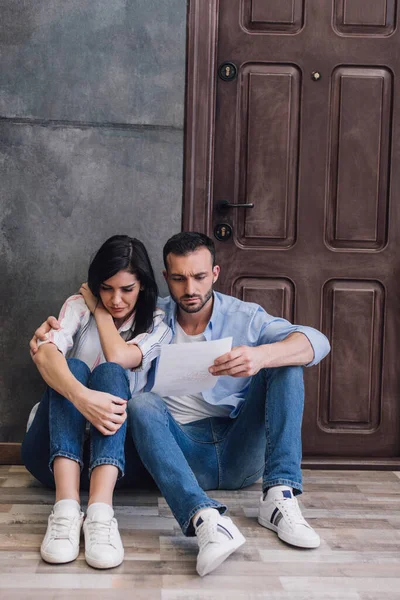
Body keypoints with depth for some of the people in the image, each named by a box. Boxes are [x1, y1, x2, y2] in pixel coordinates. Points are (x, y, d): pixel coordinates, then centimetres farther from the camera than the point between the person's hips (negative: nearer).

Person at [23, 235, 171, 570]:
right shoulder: (79, 306, 4)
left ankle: (100, 511, -49)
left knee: (110, 373, -27)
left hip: (111, 448, 0)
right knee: (73, 367, -27)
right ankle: (67, 507, -48)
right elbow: (44, 354, -19)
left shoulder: (156, 324, 6)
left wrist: (101, 312, -1)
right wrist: (82, 396, -38)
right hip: (54, 449, 0)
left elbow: (118, 358, -17)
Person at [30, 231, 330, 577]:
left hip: (241, 453, 0)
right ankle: (206, 519, -51)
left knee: (285, 363, -15)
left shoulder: (244, 317, 4)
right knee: (142, 404, -29)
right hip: (182, 451, 0)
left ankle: (279, 498, -28)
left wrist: (262, 355, -33)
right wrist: (51, 332, -10)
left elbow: (317, 342, -12)